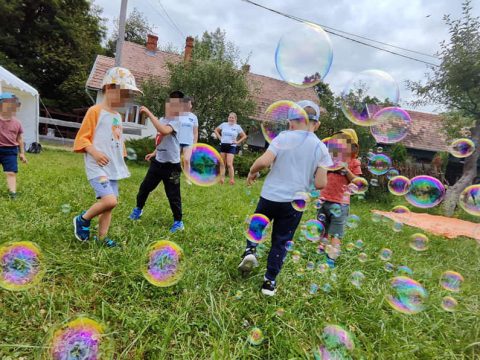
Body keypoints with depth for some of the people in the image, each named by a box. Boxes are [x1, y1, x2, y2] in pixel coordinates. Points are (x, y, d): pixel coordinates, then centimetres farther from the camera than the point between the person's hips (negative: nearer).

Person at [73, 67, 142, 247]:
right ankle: (83, 219, 6)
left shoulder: (118, 116, 16)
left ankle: (102, 237, 23)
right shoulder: (95, 111, -7)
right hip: (98, 167, -8)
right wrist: (95, 153, -21)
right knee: (110, 201, -21)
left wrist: (121, 160, 18)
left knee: (110, 203, 9)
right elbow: (81, 138, -8)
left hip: (114, 168, 8)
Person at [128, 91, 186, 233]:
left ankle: (178, 221, 17)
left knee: (173, 195, 0)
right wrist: (155, 153, 22)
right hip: (157, 162, 7)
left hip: (171, 165, -7)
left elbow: (164, 131, -38)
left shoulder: (177, 121, -16)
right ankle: (138, 209, 39)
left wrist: (149, 114, -34)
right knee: (145, 186, 16)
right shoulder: (162, 120, 9)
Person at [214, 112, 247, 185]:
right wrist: (219, 138, 6)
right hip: (223, 145, 3)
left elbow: (244, 136, 6)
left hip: (231, 146, -3)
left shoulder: (237, 127, 1)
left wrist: (238, 142, -2)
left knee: (229, 164, -12)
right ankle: (222, 179, 10)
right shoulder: (224, 124, 5)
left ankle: (232, 180, -5)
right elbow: (216, 130, 19)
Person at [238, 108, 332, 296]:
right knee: (280, 242, 14)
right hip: (295, 202, 1)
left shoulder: (283, 137, -7)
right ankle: (270, 282, 19)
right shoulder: (320, 147, -2)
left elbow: (264, 161, -19)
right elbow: (321, 184, -7)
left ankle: (250, 251, 6)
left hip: (270, 196, -1)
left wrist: (252, 173, 1)